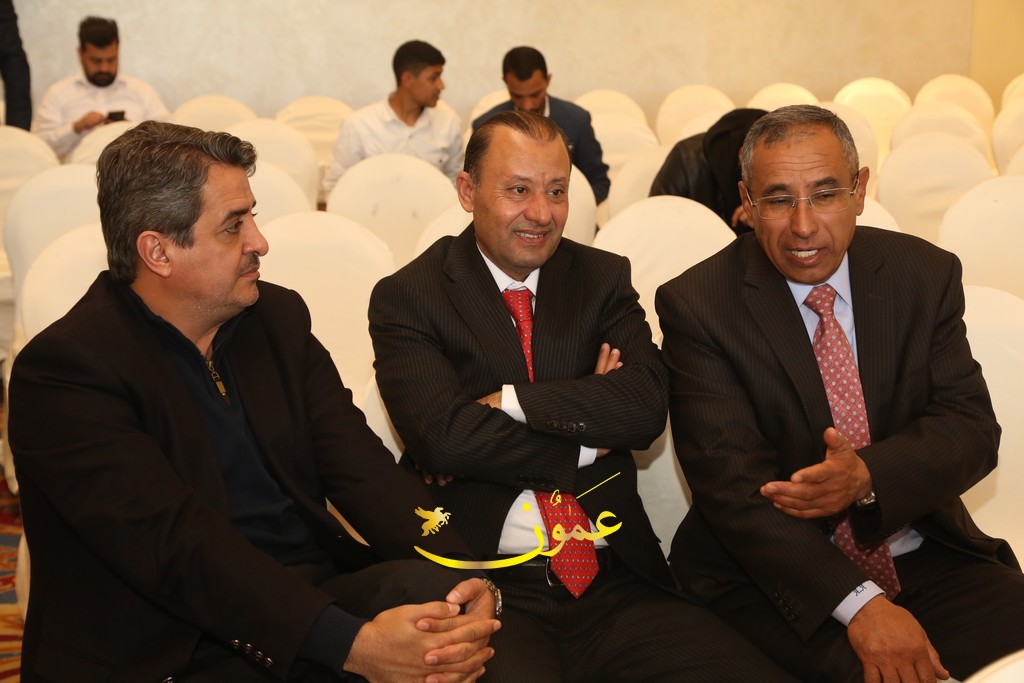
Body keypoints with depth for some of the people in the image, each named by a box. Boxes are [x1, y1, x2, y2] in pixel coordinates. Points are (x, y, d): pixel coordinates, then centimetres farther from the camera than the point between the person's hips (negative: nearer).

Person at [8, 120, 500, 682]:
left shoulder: (278, 317, 10)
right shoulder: (63, 368, -11)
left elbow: (360, 466, 2)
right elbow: (178, 546, -21)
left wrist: (464, 581, -15)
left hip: (317, 593, 6)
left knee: (437, 589, -24)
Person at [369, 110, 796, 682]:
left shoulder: (603, 278, 14)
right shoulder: (408, 297, 4)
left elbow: (647, 404, -3)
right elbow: (442, 435, -11)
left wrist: (505, 402, -9)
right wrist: (588, 446, -4)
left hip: (618, 583, 4)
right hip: (493, 586, -3)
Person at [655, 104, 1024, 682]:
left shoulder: (926, 275, 3)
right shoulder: (696, 305, -8)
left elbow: (972, 427, 0)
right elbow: (731, 481, -14)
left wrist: (869, 477, -22)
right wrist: (859, 603, -25)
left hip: (926, 556, 4)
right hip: (772, 571, -4)